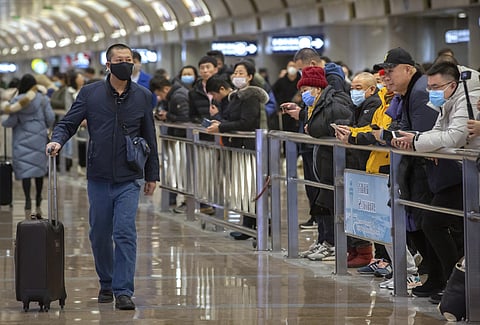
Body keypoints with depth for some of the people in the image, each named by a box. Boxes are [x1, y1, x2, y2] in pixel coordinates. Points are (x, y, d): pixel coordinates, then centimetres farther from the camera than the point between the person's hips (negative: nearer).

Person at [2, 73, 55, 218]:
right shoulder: (42, 99, -2)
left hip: (23, 140, -2)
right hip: (39, 138, 2)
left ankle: (28, 200, -16)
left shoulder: (17, 101, -8)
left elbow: (12, 121, -7)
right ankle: (38, 203, 18)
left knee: (24, 170, -1)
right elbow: (50, 118, -3)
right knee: (39, 168, 13)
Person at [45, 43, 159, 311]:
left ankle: (124, 291, -10)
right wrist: (57, 140, -19)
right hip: (99, 178, 1)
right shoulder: (90, 93, 1)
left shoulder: (143, 96, 3)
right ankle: (106, 284, 28)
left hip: (129, 180, -1)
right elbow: (68, 123, 3)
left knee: (125, 233, -11)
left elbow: (149, 138, 9)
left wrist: (152, 175, 10)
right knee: (100, 235, 9)